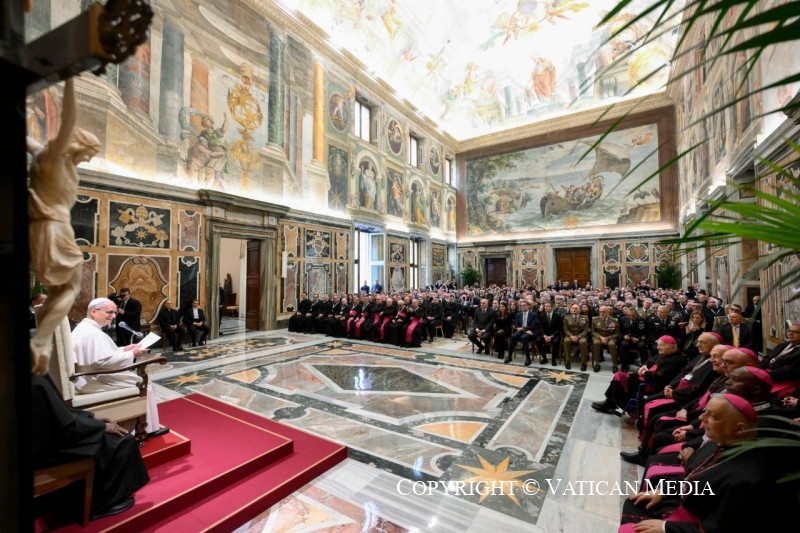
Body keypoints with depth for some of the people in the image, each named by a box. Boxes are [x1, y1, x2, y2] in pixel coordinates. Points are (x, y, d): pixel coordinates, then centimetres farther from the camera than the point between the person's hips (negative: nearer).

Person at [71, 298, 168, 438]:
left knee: (136, 379, 18)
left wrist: (124, 349, 6)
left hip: (90, 376, 11)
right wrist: (131, 354, -20)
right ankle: (148, 429, 8)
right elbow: (104, 361, -29)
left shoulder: (85, 327, 10)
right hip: (93, 381, -11)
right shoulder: (92, 332, -25)